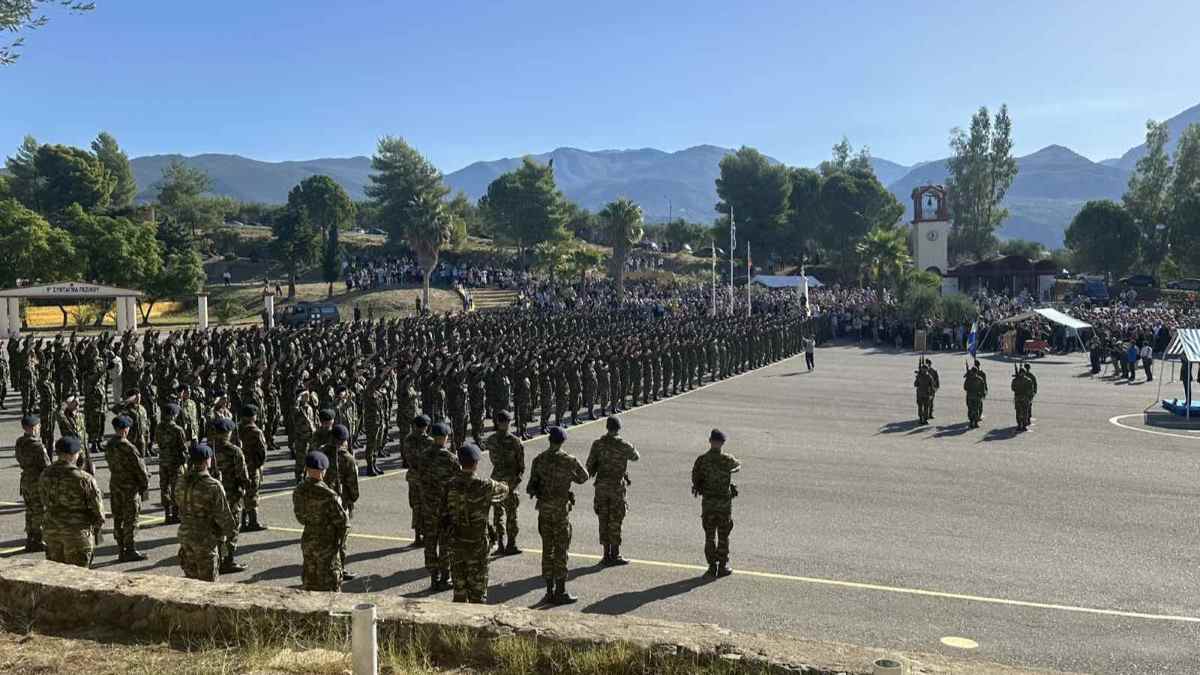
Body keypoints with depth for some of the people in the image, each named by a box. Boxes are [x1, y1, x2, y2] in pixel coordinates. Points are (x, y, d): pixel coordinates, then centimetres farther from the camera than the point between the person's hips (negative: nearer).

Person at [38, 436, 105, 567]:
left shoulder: (45, 475, -2)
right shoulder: (84, 479, -19)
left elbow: (45, 501, 11)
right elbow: (97, 507, -12)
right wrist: (97, 528, 5)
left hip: (51, 530, 6)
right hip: (77, 532, -5)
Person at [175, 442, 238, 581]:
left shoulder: (180, 483, -2)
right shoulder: (213, 486, -21)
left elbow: (179, 510, 9)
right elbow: (223, 514, -15)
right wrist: (232, 530, 2)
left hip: (185, 535, 6)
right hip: (206, 539, -6)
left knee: (191, 578, 19)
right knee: (207, 580, 7)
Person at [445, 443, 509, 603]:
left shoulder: (451, 485, -6)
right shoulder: (484, 486, -17)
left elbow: (445, 513, -1)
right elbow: (503, 490, 2)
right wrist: (504, 485, 25)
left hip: (455, 543, 4)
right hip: (477, 544, -4)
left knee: (459, 585, 16)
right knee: (477, 586, 8)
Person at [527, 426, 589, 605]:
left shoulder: (538, 460, 1)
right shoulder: (568, 461, -12)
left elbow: (531, 487, 3)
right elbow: (583, 477, 4)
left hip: (543, 508, 5)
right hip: (560, 509, -5)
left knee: (547, 549, 11)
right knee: (561, 550, 2)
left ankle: (550, 591, 17)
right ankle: (561, 592, 6)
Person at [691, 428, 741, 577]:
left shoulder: (701, 460, -8)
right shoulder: (727, 460, -9)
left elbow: (695, 480, -2)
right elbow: (738, 466, 15)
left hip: (707, 502, 1)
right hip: (724, 503, -1)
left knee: (709, 536, 11)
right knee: (723, 537, 10)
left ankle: (712, 566, 14)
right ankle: (723, 567, 14)